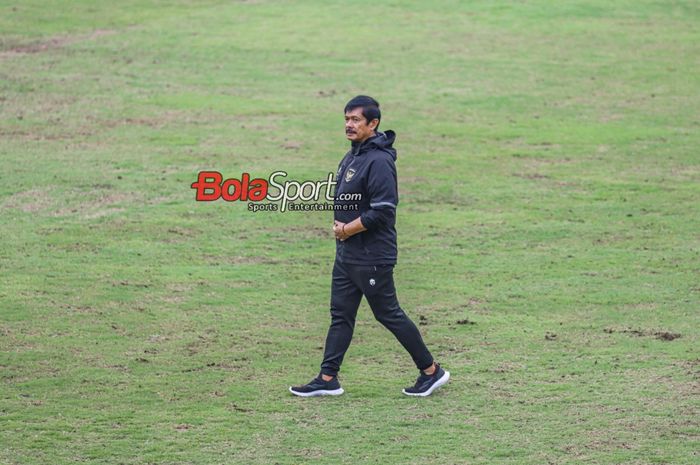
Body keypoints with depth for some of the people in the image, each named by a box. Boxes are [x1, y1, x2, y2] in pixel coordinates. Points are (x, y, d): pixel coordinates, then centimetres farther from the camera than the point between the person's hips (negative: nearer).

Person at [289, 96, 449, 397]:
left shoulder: (379, 161, -19)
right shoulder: (352, 156, 12)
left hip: (372, 257, -9)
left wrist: (346, 230, -15)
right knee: (340, 315, 9)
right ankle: (328, 380, 13)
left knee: (388, 314, -1)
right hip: (346, 254, 9)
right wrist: (339, 226, 1)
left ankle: (431, 371, 11)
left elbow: (383, 211, -24)